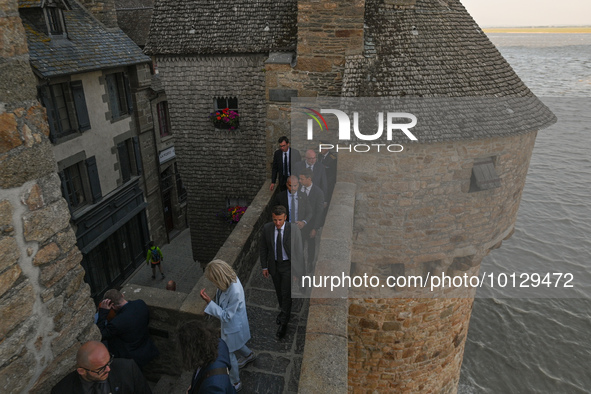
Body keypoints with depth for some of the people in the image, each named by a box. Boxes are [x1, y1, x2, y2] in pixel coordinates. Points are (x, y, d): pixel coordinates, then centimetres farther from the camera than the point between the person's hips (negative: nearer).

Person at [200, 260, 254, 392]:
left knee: (229, 354, 15)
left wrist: (209, 302, -36)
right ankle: (249, 355, 61)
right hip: (230, 324, 8)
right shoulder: (231, 279, -18)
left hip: (233, 327, -8)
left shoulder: (235, 292, -43)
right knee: (232, 345, 33)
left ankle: (235, 383, 40)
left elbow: (225, 316, -31)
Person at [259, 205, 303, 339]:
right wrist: (264, 266, 1)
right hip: (274, 265, 3)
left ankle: (283, 323, 16)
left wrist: (298, 268, -9)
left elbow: (298, 249, -11)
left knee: (286, 293, 1)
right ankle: (284, 311, 47)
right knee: (279, 291, 21)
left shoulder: (293, 229, -20)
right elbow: (263, 248, -1)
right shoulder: (266, 228, -13)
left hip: (288, 265, -3)